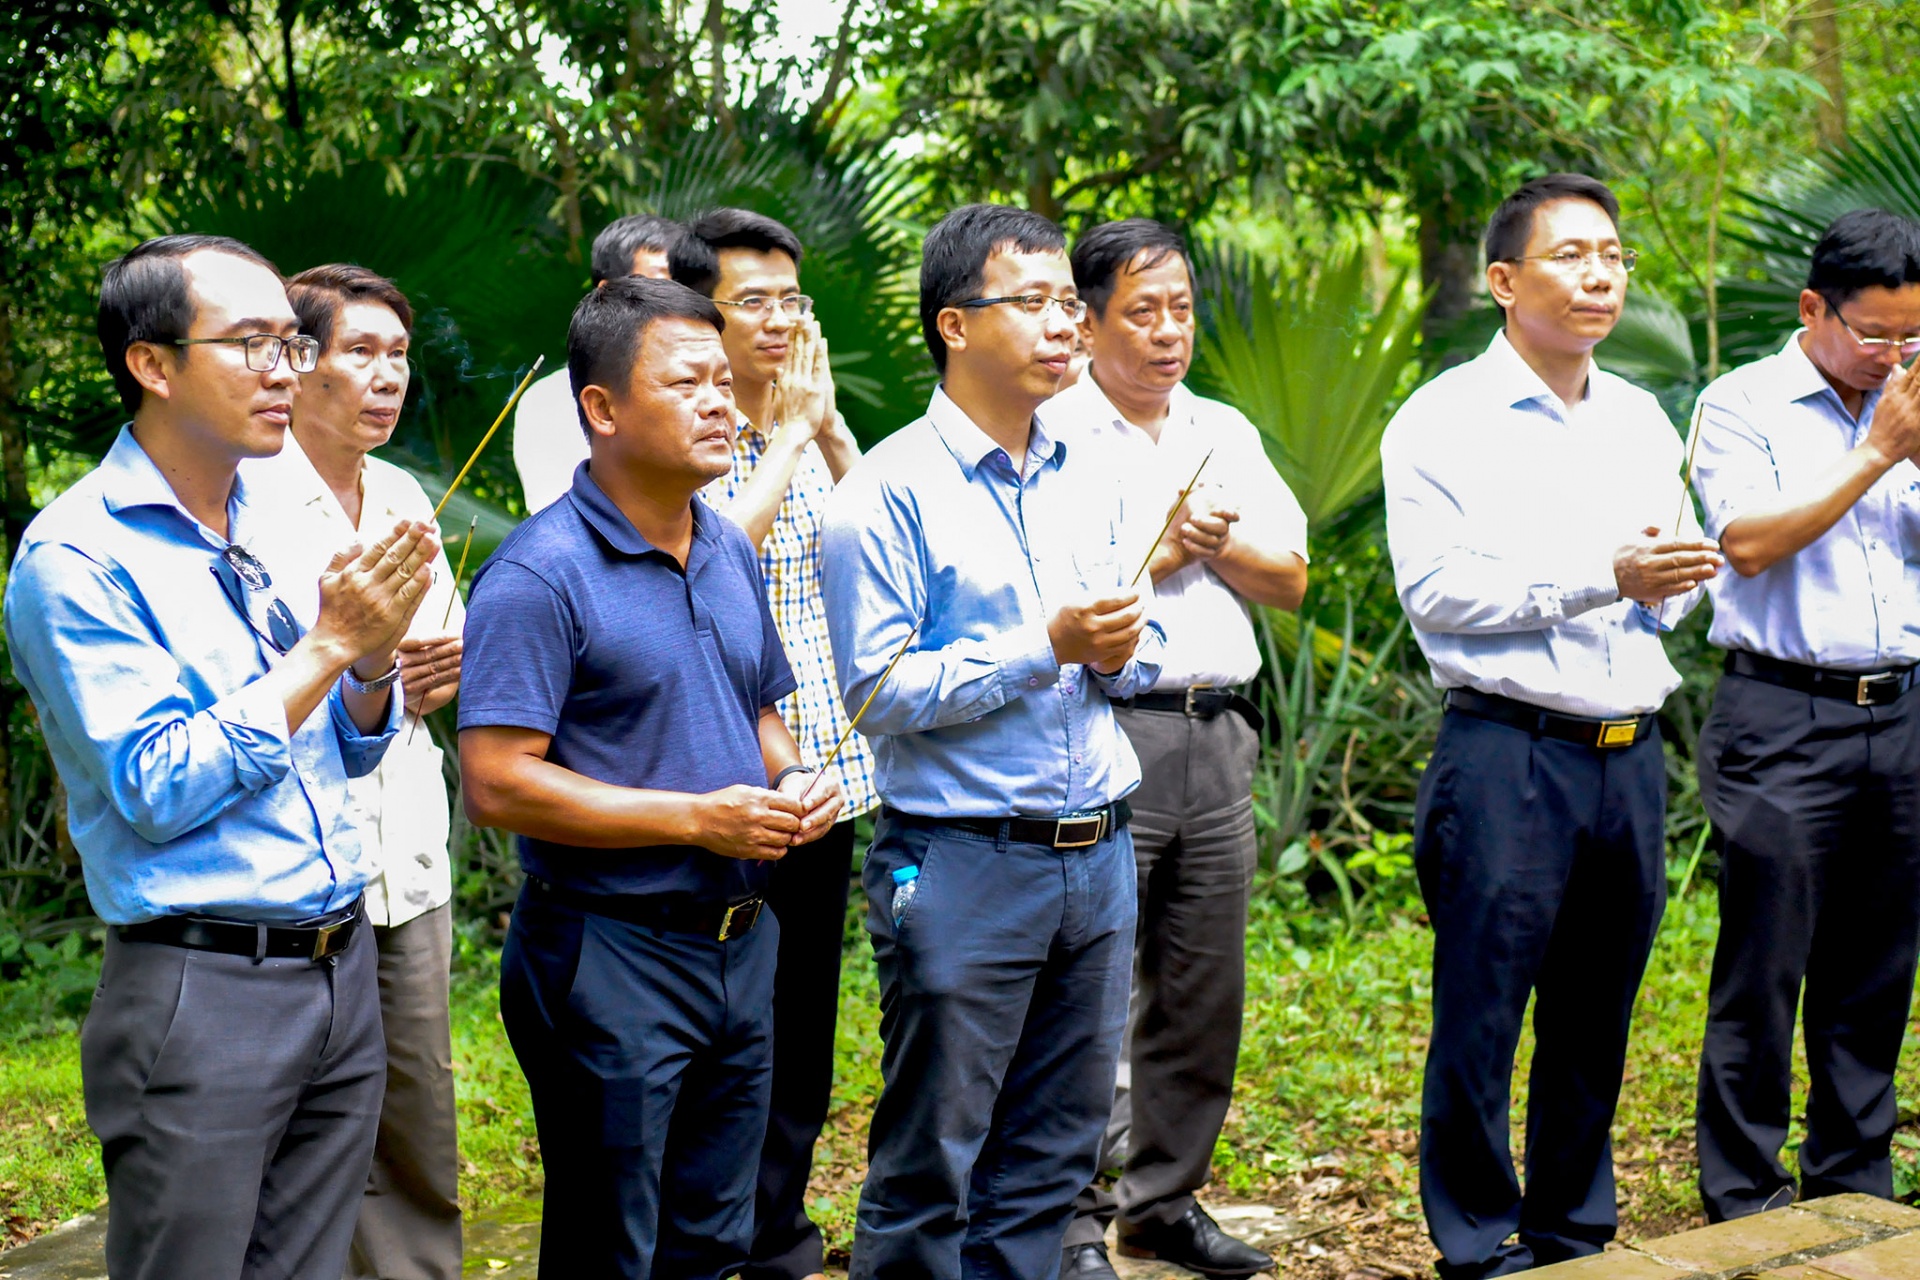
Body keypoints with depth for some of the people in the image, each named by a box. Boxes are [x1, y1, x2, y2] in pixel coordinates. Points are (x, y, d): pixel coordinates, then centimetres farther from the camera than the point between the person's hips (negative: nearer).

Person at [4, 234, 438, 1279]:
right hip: (198, 988, -7)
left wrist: (375, 658, -4)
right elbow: (156, 790, -17)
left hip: (339, 968, 7)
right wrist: (327, 647, -16)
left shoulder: (276, 527, 10)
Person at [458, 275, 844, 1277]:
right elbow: (496, 783, -21)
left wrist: (792, 779, 1)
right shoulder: (541, 575, -15)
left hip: (739, 941, 8)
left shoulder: (731, 555, 11)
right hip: (609, 956, -7)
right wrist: (697, 819, -21)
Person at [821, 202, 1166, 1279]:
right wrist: (1048, 647, -18)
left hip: (1098, 854, 6)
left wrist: (1121, 654, -5)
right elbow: (880, 692, -15)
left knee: (1058, 1147, 13)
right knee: (932, 1159, 2)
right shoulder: (890, 493, -9)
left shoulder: (1092, 484, 11)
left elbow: (1145, 654, 19)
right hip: (963, 864, -6)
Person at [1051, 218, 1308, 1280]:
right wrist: (1156, 556, -10)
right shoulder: (1050, 434, -3)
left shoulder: (1226, 434, 17)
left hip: (1217, 732, 6)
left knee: (1204, 992, 10)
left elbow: (1291, 580, 14)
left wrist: (1220, 547, -3)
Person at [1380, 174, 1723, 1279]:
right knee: (1481, 1019, -1)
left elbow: (1677, 579, 20)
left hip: (1631, 759, 6)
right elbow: (1434, 589, -14)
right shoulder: (1443, 420, -4)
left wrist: (1669, 587, -4)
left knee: (1597, 1022, 13)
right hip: (1508, 757, -6)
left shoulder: (1643, 421, 16)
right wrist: (1604, 577, -18)